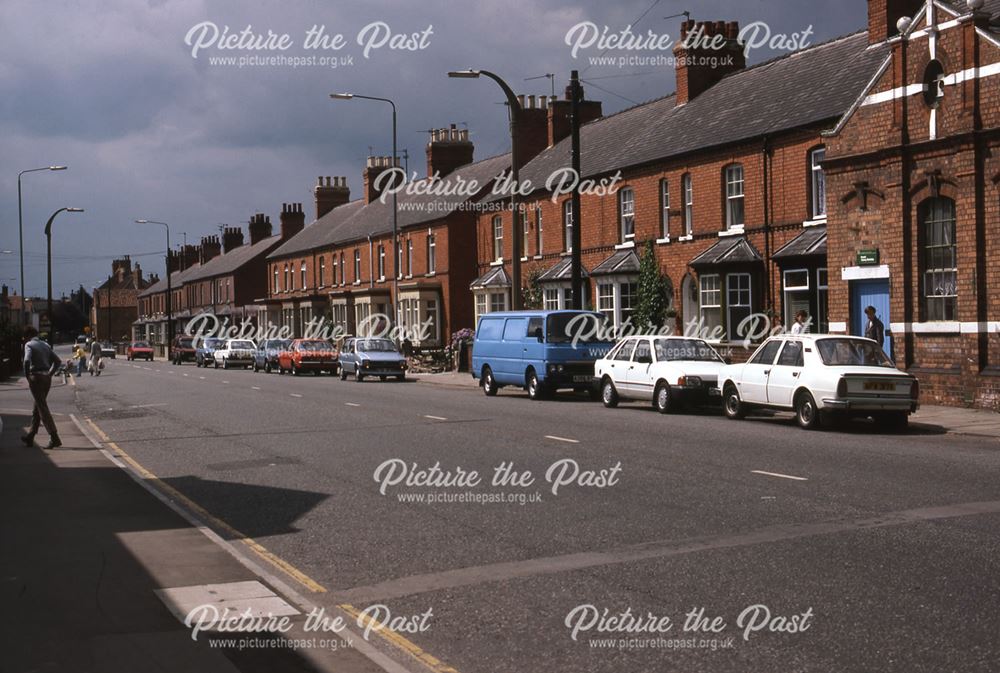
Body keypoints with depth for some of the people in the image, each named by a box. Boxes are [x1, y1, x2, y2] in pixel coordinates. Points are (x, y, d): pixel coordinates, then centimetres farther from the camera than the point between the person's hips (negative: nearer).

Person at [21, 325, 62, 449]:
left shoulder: (29, 345, -5)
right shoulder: (45, 345, 16)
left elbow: (27, 361, -22)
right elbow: (58, 360, 12)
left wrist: (27, 377, -11)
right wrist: (50, 373, 11)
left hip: (36, 377, -7)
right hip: (47, 378, 7)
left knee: (42, 408, -8)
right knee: (37, 407, 17)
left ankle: (54, 438, -15)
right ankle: (30, 437, 26)